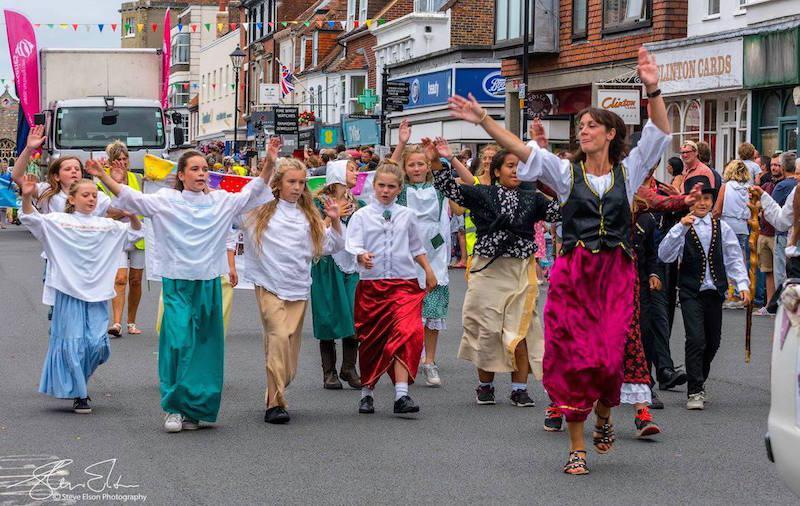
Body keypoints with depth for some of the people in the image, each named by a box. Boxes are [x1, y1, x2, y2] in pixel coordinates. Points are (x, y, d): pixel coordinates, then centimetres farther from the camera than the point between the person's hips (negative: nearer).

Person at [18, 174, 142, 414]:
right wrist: (27, 197, -27)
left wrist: (132, 215, -6)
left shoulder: (106, 225, 11)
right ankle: (79, 394, 10)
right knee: (73, 343, -1)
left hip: (97, 293, 3)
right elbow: (32, 219, -9)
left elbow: (134, 233, 15)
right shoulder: (59, 221, 1)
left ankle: (79, 382, 24)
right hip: (69, 292, -3)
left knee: (98, 344, -2)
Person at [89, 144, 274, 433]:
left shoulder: (222, 201, 7)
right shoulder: (166, 200, 1)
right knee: (178, 343, -11)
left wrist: (269, 160, -3)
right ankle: (173, 407, -2)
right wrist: (102, 176, -14)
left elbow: (254, 191, 9)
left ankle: (195, 409, 13)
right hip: (176, 283, -3)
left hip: (209, 282, 3)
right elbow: (129, 198, -2)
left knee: (205, 347, 4)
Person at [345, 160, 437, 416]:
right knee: (371, 339, 8)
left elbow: (416, 247, 24)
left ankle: (402, 395, -22)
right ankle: (367, 393, 24)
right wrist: (362, 257, -31)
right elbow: (353, 245, -10)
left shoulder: (406, 215, 10)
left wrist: (429, 271, 23)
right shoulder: (361, 216, 2)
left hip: (404, 282, 1)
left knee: (406, 334, -17)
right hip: (371, 284, 0)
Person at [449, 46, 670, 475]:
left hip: (616, 274, 0)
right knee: (573, 358, -3)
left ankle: (603, 416, 27)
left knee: (608, 357, -6)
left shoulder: (627, 171, 8)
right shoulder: (567, 172, 7)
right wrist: (483, 121, -15)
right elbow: (521, 150, -3)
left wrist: (653, 90, -18)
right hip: (573, 273, 0)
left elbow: (659, 133, -3)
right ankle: (577, 447, 6)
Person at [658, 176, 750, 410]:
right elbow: (664, 255, -16)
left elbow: (734, 258, 11)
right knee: (696, 339, -14)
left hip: (715, 291, 4)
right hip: (691, 292, -4)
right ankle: (695, 391, -10)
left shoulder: (722, 228, 6)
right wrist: (681, 228, -24)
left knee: (713, 341, 10)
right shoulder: (682, 229, -4)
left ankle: (699, 382, 31)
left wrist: (742, 284, 1)